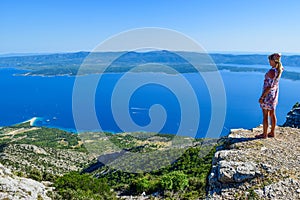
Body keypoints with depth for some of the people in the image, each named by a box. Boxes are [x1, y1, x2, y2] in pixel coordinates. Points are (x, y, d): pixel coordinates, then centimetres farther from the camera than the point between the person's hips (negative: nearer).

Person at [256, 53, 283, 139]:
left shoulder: (272, 71, -24)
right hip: (275, 93, 9)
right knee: (272, 114, 16)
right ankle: (272, 133, 27)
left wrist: (262, 97, -19)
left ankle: (264, 134, 11)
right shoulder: (280, 69, 1)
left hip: (268, 94, -9)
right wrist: (278, 58, 11)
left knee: (265, 115, 1)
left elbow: (269, 86, -25)